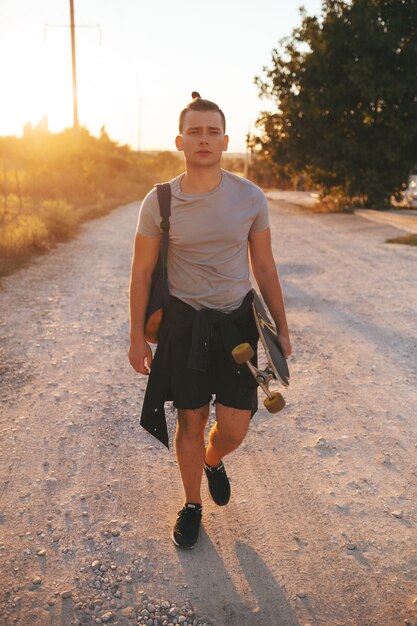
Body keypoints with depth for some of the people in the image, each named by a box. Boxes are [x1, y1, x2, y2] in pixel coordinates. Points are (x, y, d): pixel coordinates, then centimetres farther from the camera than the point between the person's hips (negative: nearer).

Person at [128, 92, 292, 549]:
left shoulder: (250, 198, -4)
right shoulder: (159, 202, -7)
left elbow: (264, 268, 5)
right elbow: (141, 272, 0)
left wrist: (281, 327, 8)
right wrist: (137, 337, 0)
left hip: (236, 322, 1)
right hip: (183, 322, -1)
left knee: (234, 428, 0)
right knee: (190, 422, 10)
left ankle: (213, 461, 39)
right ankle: (192, 505, 35)